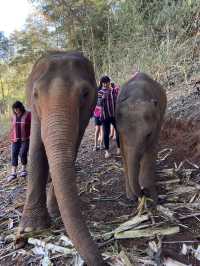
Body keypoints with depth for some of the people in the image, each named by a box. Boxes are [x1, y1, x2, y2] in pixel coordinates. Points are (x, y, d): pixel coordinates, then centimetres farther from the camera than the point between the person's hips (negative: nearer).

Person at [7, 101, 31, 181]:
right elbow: (12, 128, 15)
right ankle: (13, 173, 0)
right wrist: (12, 138, 13)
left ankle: (24, 169, 12)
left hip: (25, 139, -4)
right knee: (14, 154, -4)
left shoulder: (28, 115, -6)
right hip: (16, 139, 4)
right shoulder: (14, 116, 8)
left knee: (23, 154, -11)